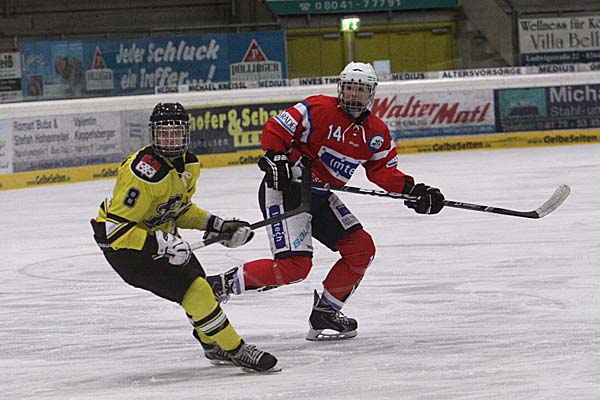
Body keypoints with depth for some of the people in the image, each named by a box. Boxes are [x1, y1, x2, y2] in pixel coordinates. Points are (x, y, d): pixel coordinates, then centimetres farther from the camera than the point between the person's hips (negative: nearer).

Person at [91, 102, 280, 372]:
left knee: (195, 277, 21)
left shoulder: (189, 165, -2)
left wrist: (219, 226, 4)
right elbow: (116, 228, -31)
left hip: (157, 235, 9)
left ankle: (214, 347, 46)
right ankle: (235, 350, -6)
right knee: (193, 289, -17)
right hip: (121, 243, -9)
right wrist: (161, 244, -36)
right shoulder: (146, 172, -31)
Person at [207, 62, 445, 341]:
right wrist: (276, 160, -28)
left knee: (362, 249, 3)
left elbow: (383, 171, 11)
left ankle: (325, 313, 14)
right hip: (284, 191, -8)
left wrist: (411, 190, -3)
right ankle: (221, 284, -10)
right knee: (294, 265, -20)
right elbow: (275, 129, -15)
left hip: (321, 197, 8)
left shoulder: (376, 132, 6)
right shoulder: (319, 110, -16)